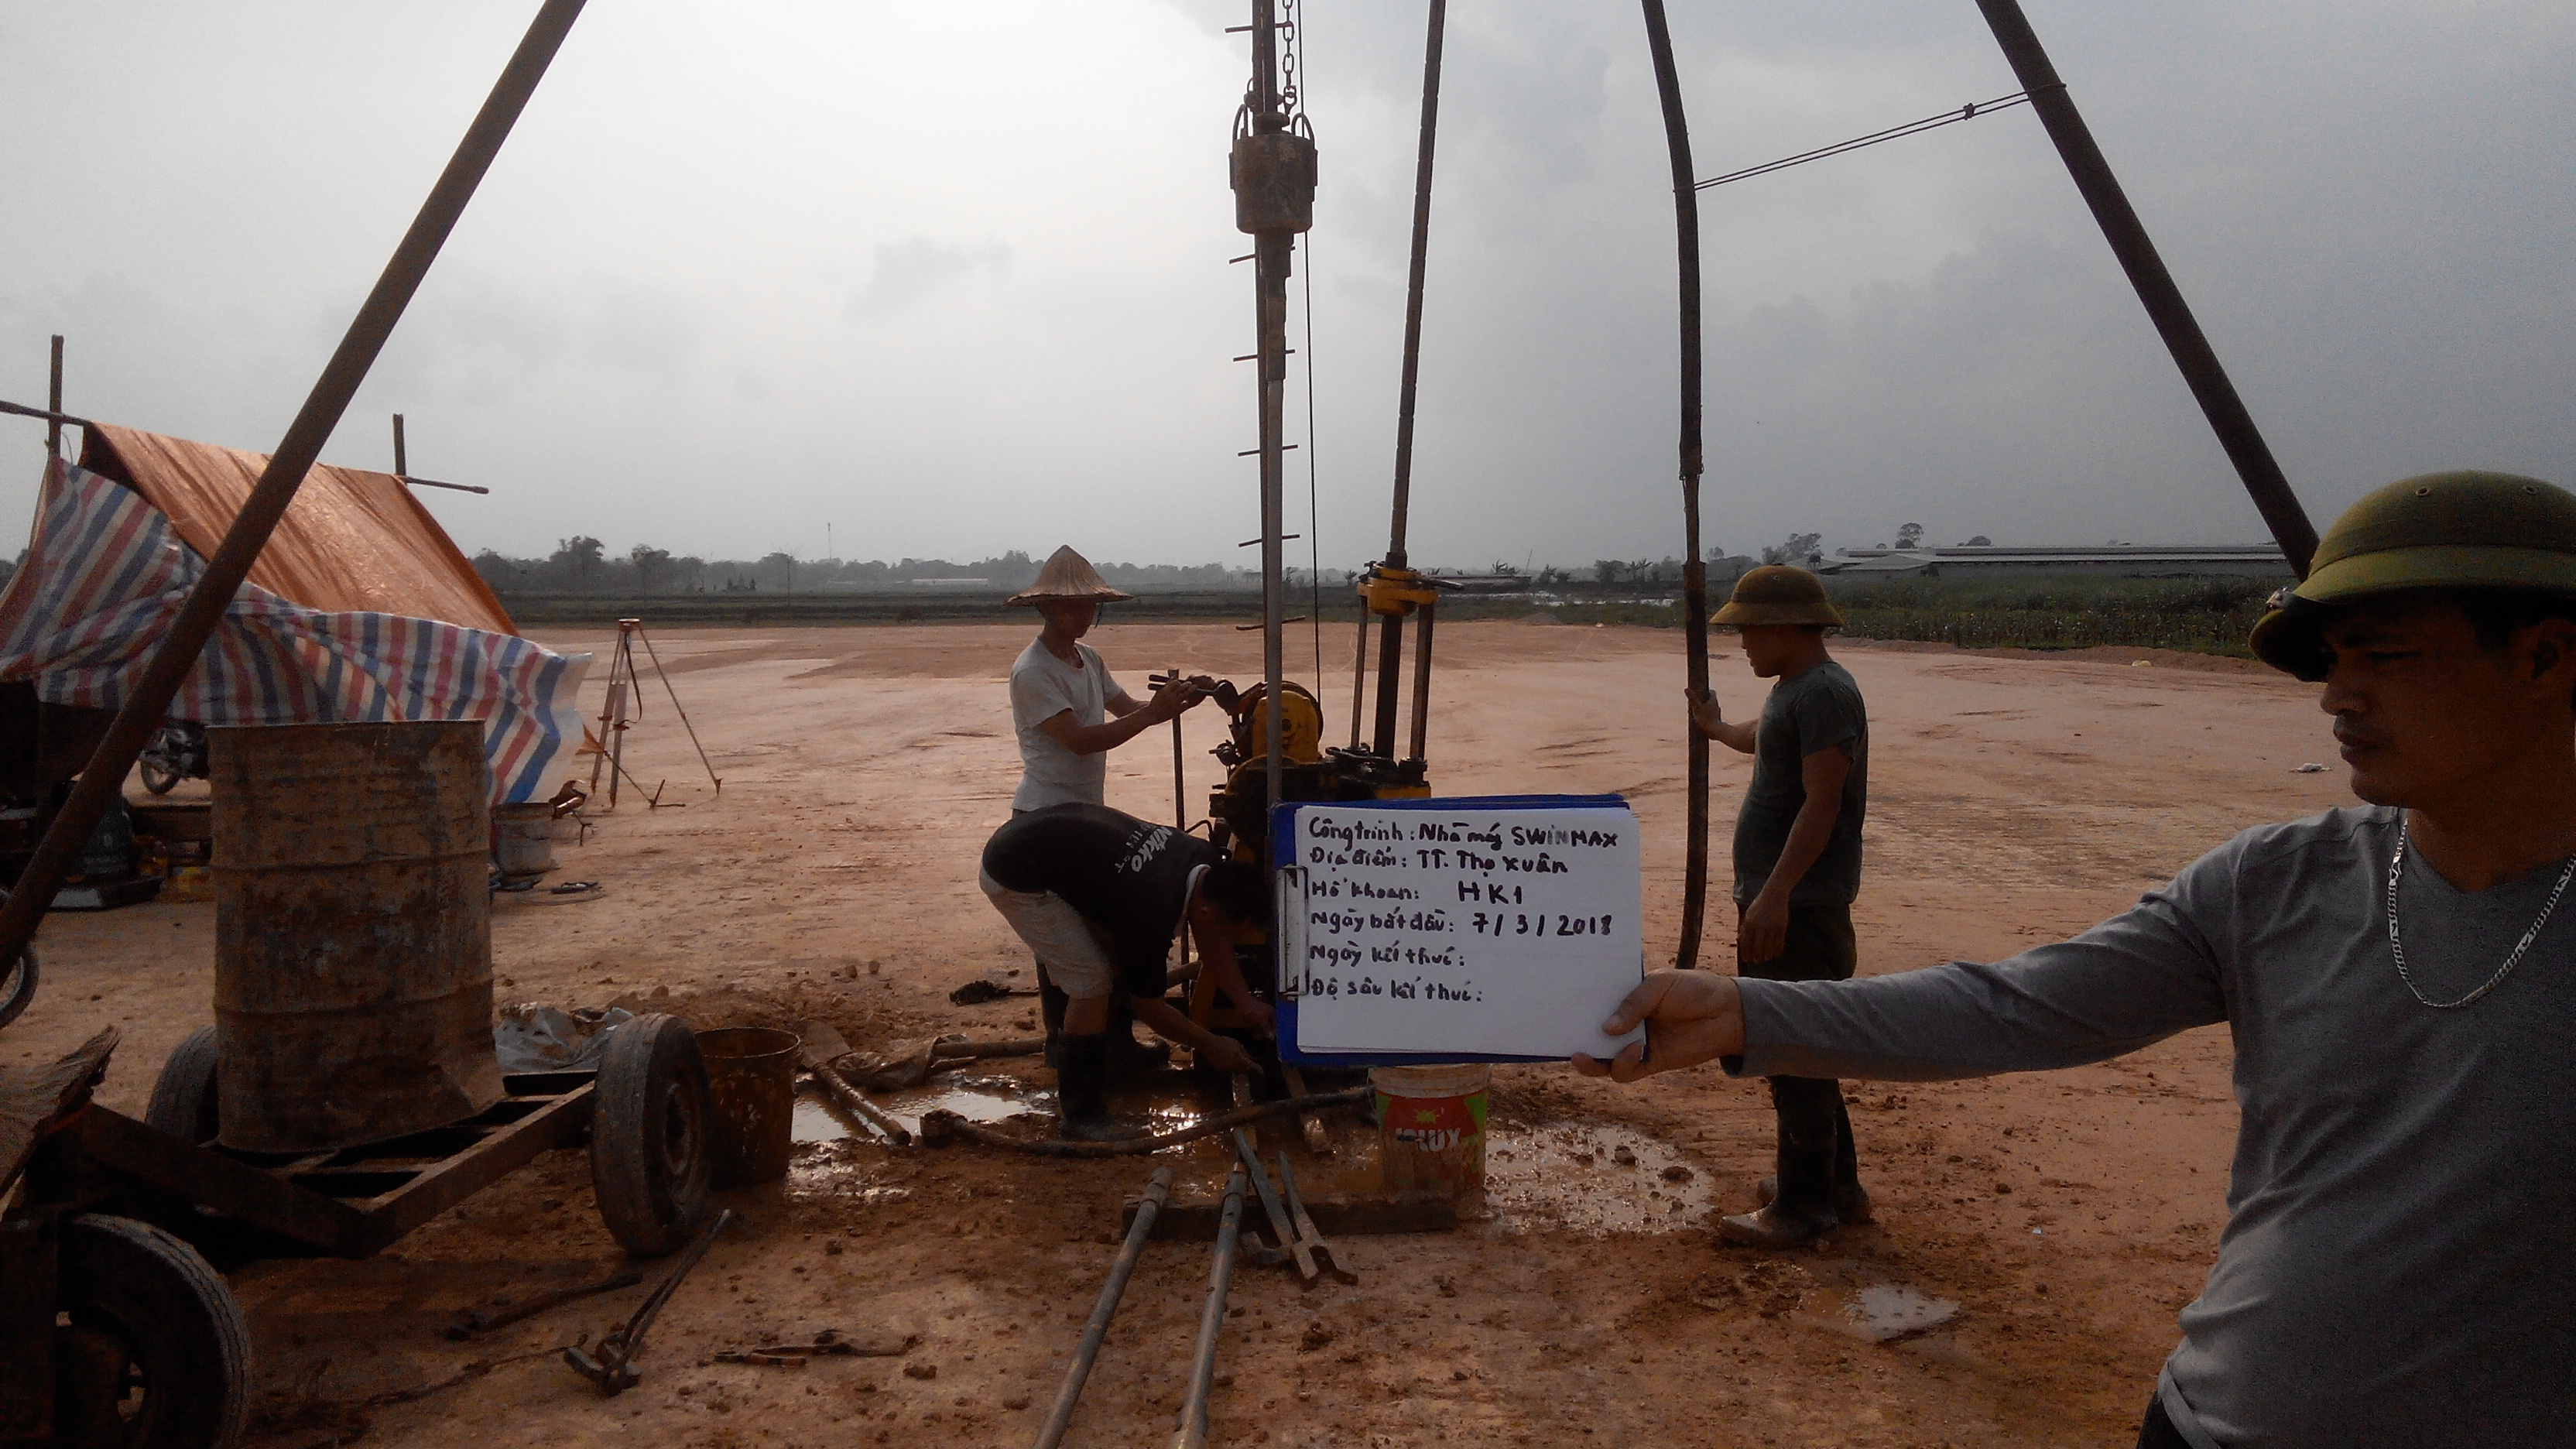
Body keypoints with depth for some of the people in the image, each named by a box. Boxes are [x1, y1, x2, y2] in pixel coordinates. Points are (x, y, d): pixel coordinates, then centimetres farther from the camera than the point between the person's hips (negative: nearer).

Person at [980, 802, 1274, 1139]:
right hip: (1014, 876, -9)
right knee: (1092, 983, -12)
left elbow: (1212, 941, 10)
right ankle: (1080, 1114, -2)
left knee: (1119, 964, 9)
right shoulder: (1153, 914, -28)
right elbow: (1147, 1004, -11)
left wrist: (1246, 1001, 7)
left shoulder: (1205, 861, -8)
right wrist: (1211, 1046, -1)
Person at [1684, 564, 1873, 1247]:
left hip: (1801, 904, -11)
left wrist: (1775, 894, -28)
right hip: (1776, 900, 11)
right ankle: (1834, 1186, 29)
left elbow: (1822, 802, -23)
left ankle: (1805, 1205, 4)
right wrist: (1716, 728, 56)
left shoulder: (1824, 693, -16)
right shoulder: (1792, 690, 15)